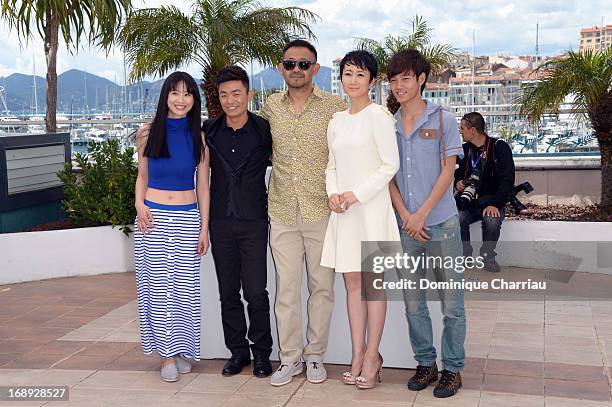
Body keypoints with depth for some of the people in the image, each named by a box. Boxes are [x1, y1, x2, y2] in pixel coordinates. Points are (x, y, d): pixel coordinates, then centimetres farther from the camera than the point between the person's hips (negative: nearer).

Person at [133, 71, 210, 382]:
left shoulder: (198, 137, 2)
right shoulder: (148, 133, 1)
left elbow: (202, 186, 4)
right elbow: (142, 175, 12)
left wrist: (204, 228, 1)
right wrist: (139, 205, -5)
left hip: (187, 218, 0)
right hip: (153, 217, 0)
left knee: (185, 285, 2)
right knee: (158, 284, 1)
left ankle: (183, 348, 17)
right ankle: (167, 352, 11)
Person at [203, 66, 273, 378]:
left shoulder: (263, 130, -5)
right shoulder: (208, 130, 3)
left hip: (253, 222, -3)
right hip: (220, 221, 3)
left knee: (255, 291, -4)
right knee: (228, 292, 9)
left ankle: (262, 352, 13)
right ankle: (237, 351, 23)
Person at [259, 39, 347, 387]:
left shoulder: (335, 106, -2)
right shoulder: (271, 106, 8)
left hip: (322, 211, -2)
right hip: (282, 212, 2)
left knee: (322, 286, 7)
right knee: (286, 288, 5)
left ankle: (315, 355, 21)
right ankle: (290, 358, 16)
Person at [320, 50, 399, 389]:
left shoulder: (378, 116, -6)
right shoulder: (336, 121, 13)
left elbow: (390, 165, -10)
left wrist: (357, 195, -14)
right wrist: (333, 193, -1)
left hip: (371, 208, -6)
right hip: (343, 210, 6)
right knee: (352, 282, 9)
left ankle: (372, 355, 10)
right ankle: (357, 354, 17)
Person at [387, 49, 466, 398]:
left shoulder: (443, 120, 0)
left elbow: (448, 171, -5)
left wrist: (421, 215, -11)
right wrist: (405, 217, -6)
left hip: (441, 223, -3)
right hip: (406, 226, 4)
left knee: (452, 303, 2)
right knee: (414, 303, 10)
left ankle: (453, 368, 14)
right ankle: (426, 363, 24)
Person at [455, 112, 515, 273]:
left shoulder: (500, 148, -7)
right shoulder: (465, 149, 9)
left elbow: (507, 181, -13)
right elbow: (458, 173, 26)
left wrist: (495, 204, -25)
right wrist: (458, 183, 1)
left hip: (492, 202, -4)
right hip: (468, 202, 4)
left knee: (492, 220, -35)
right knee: (457, 219, -28)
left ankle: (488, 255, -6)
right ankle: (464, 253, -3)